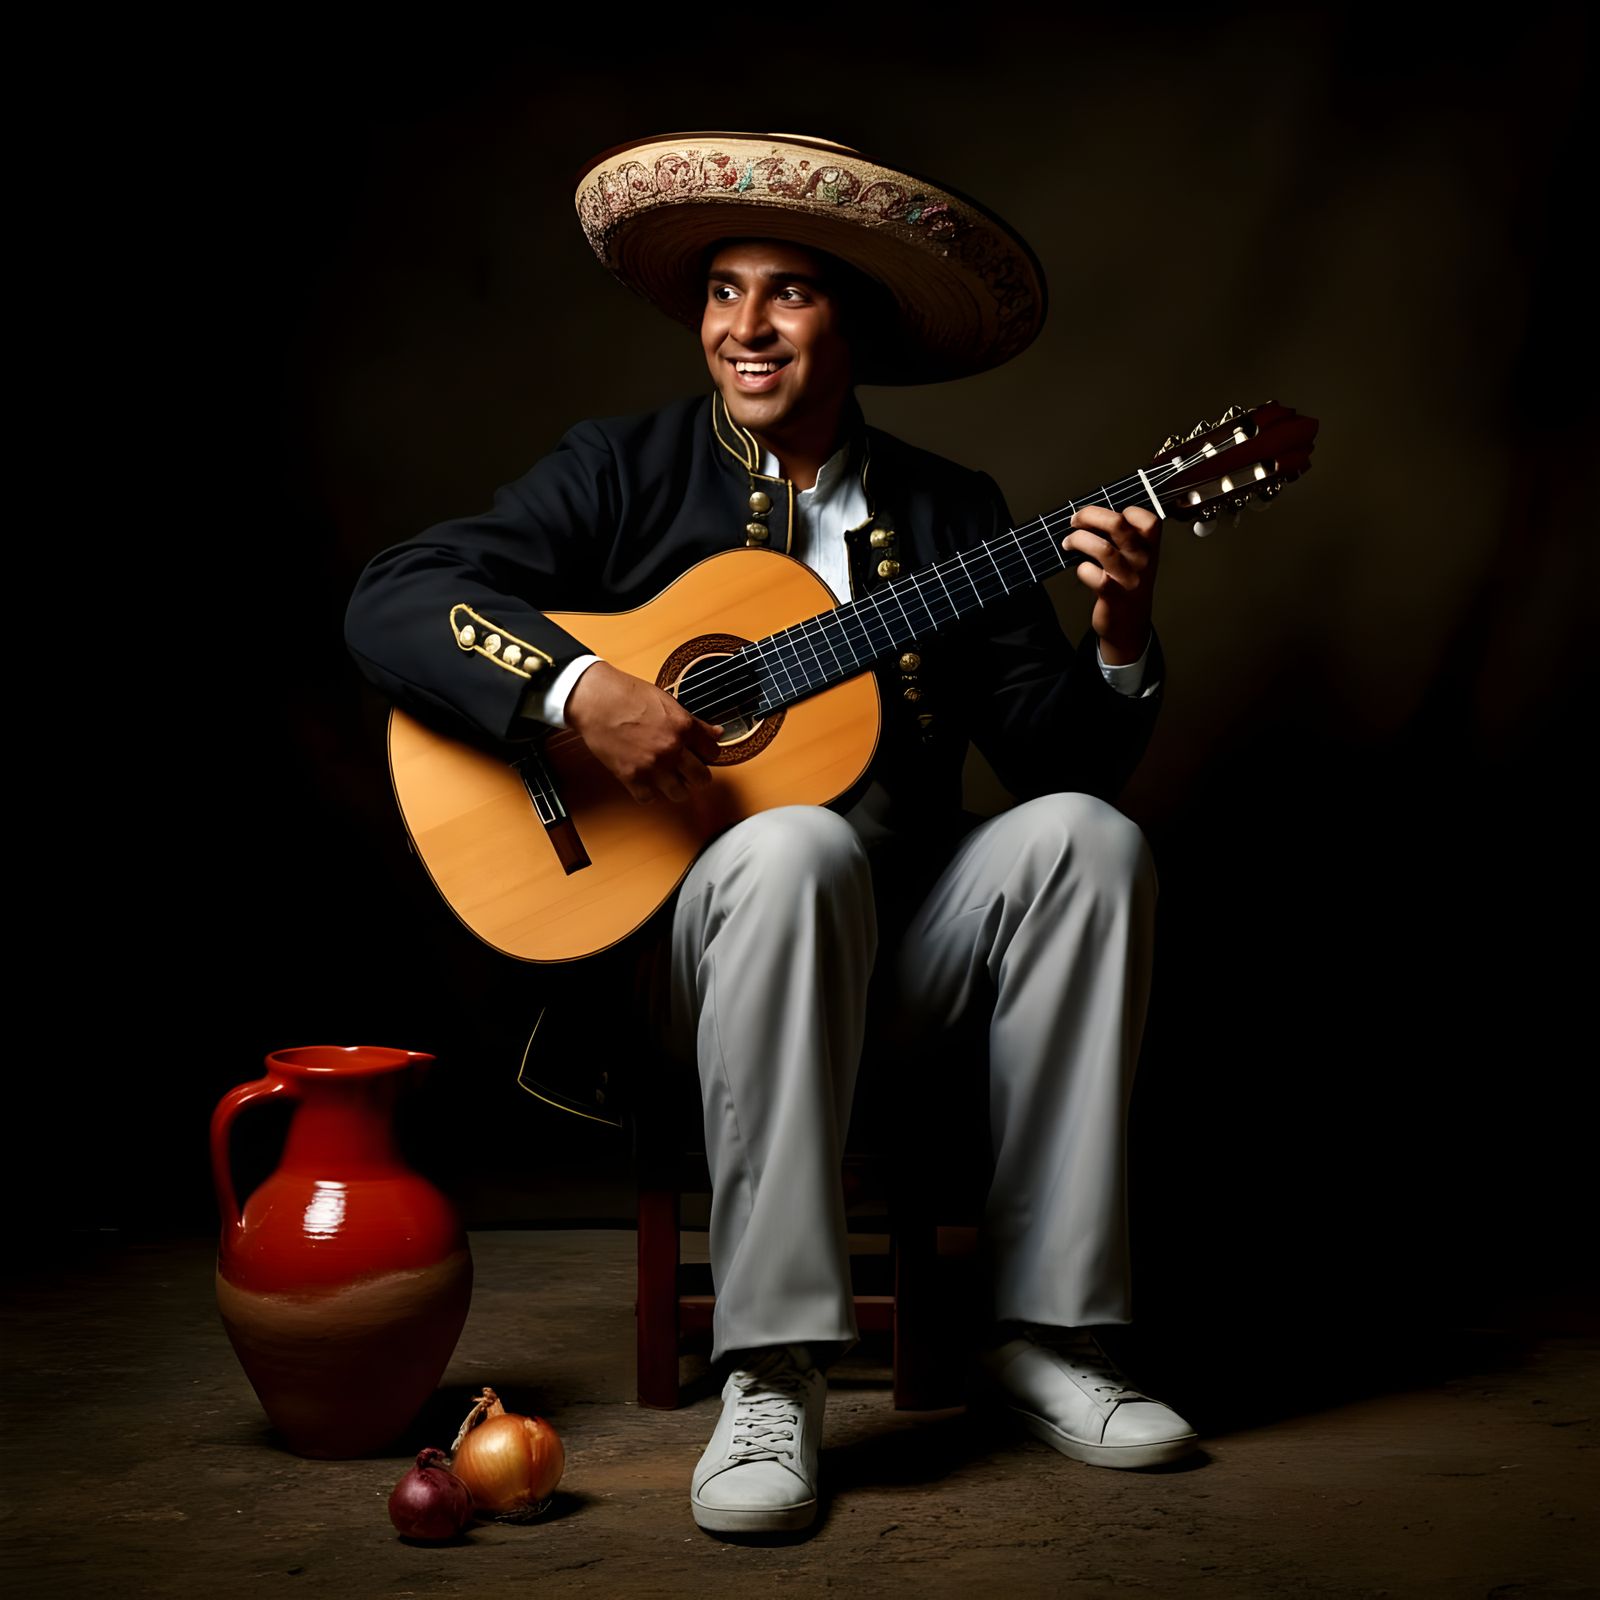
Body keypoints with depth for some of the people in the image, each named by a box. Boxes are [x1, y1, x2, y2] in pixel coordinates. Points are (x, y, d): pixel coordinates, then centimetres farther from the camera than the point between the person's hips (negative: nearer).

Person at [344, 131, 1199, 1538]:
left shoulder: (954, 513, 13)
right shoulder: (622, 474, 5)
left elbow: (1060, 755, 8)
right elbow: (388, 603, -7)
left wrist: (1120, 640, -13)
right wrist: (580, 692, -22)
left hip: (908, 921, 4)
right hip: (675, 914, -3)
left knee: (1086, 837, -23)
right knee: (796, 847, -36)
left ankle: (1044, 1331, -17)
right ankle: (773, 1374, -33)